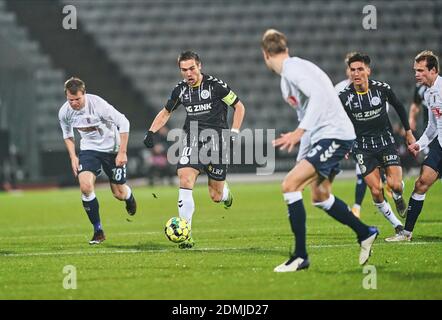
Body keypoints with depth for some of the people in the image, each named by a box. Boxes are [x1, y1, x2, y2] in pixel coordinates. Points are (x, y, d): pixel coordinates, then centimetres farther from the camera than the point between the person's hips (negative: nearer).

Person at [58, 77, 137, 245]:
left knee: (119, 193, 4)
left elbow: (123, 123, -20)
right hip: (89, 149, 3)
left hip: (111, 148, -3)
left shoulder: (97, 104, -28)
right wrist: (73, 156, -4)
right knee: (85, 185, -22)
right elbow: (67, 135, 9)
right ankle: (98, 231, -8)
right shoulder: (64, 112, -13)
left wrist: (122, 152, -20)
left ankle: (129, 197, 47)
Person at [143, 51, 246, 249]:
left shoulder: (215, 85, -7)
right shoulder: (180, 90, 6)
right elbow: (166, 112, 22)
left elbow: (239, 107, 2)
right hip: (192, 141, 3)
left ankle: (225, 192, 44)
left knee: (216, 197, 2)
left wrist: (233, 133, -7)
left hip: (216, 141, -3)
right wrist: (151, 131, 9)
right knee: (185, 180, -22)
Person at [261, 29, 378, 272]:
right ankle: (365, 234, 36)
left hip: (333, 136, -10)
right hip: (325, 137, 10)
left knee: (290, 185, -18)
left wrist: (300, 132, -31)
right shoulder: (291, 70, 16)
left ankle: (300, 257, -17)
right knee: (319, 196, 21)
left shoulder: (293, 69, -14)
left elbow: (319, 96, -27)